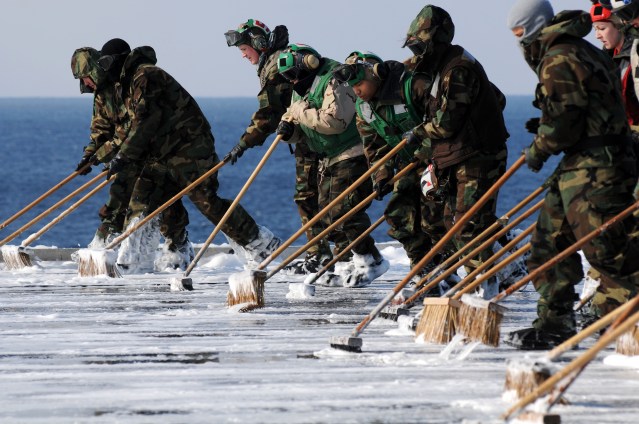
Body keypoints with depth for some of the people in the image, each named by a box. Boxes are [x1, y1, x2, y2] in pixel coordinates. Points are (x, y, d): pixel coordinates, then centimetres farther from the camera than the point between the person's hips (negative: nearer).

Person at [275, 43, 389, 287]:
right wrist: (289, 129, -6)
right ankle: (349, 264, 15)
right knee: (328, 213, 8)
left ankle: (370, 260, -7)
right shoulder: (301, 89, 13)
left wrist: (302, 112, -22)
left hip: (351, 155, -10)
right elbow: (303, 130, 18)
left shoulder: (334, 82, -18)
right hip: (329, 159, 10)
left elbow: (335, 121, -30)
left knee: (343, 211, -15)